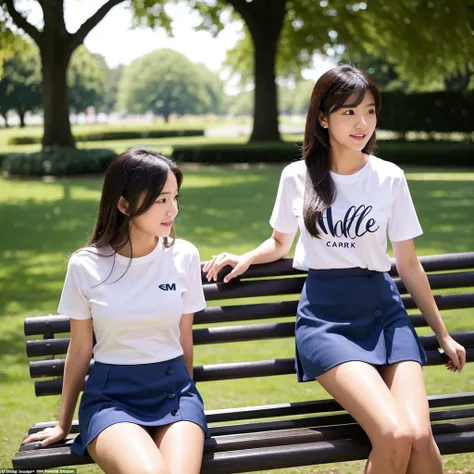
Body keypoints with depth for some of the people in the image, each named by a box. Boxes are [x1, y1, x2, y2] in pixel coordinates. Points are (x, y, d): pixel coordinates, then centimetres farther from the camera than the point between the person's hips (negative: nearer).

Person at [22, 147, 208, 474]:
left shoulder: (184, 257, -1)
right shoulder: (86, 266, -5)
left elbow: (184, 340, 10)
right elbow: (80, 350, 7)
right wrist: (64, 425, 15)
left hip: (173, 387, 2)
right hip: (110, 393, -1)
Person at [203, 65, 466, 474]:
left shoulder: (390, 178, 4)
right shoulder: (298, 176, 2)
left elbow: (408, 264, 11)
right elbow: (281, 243, 19)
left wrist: (443, 334, 15)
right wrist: (246, 258, -1)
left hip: (383, 310, 2)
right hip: (325, 315, -2)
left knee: (421, 437, -23)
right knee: (394, 435, -25)